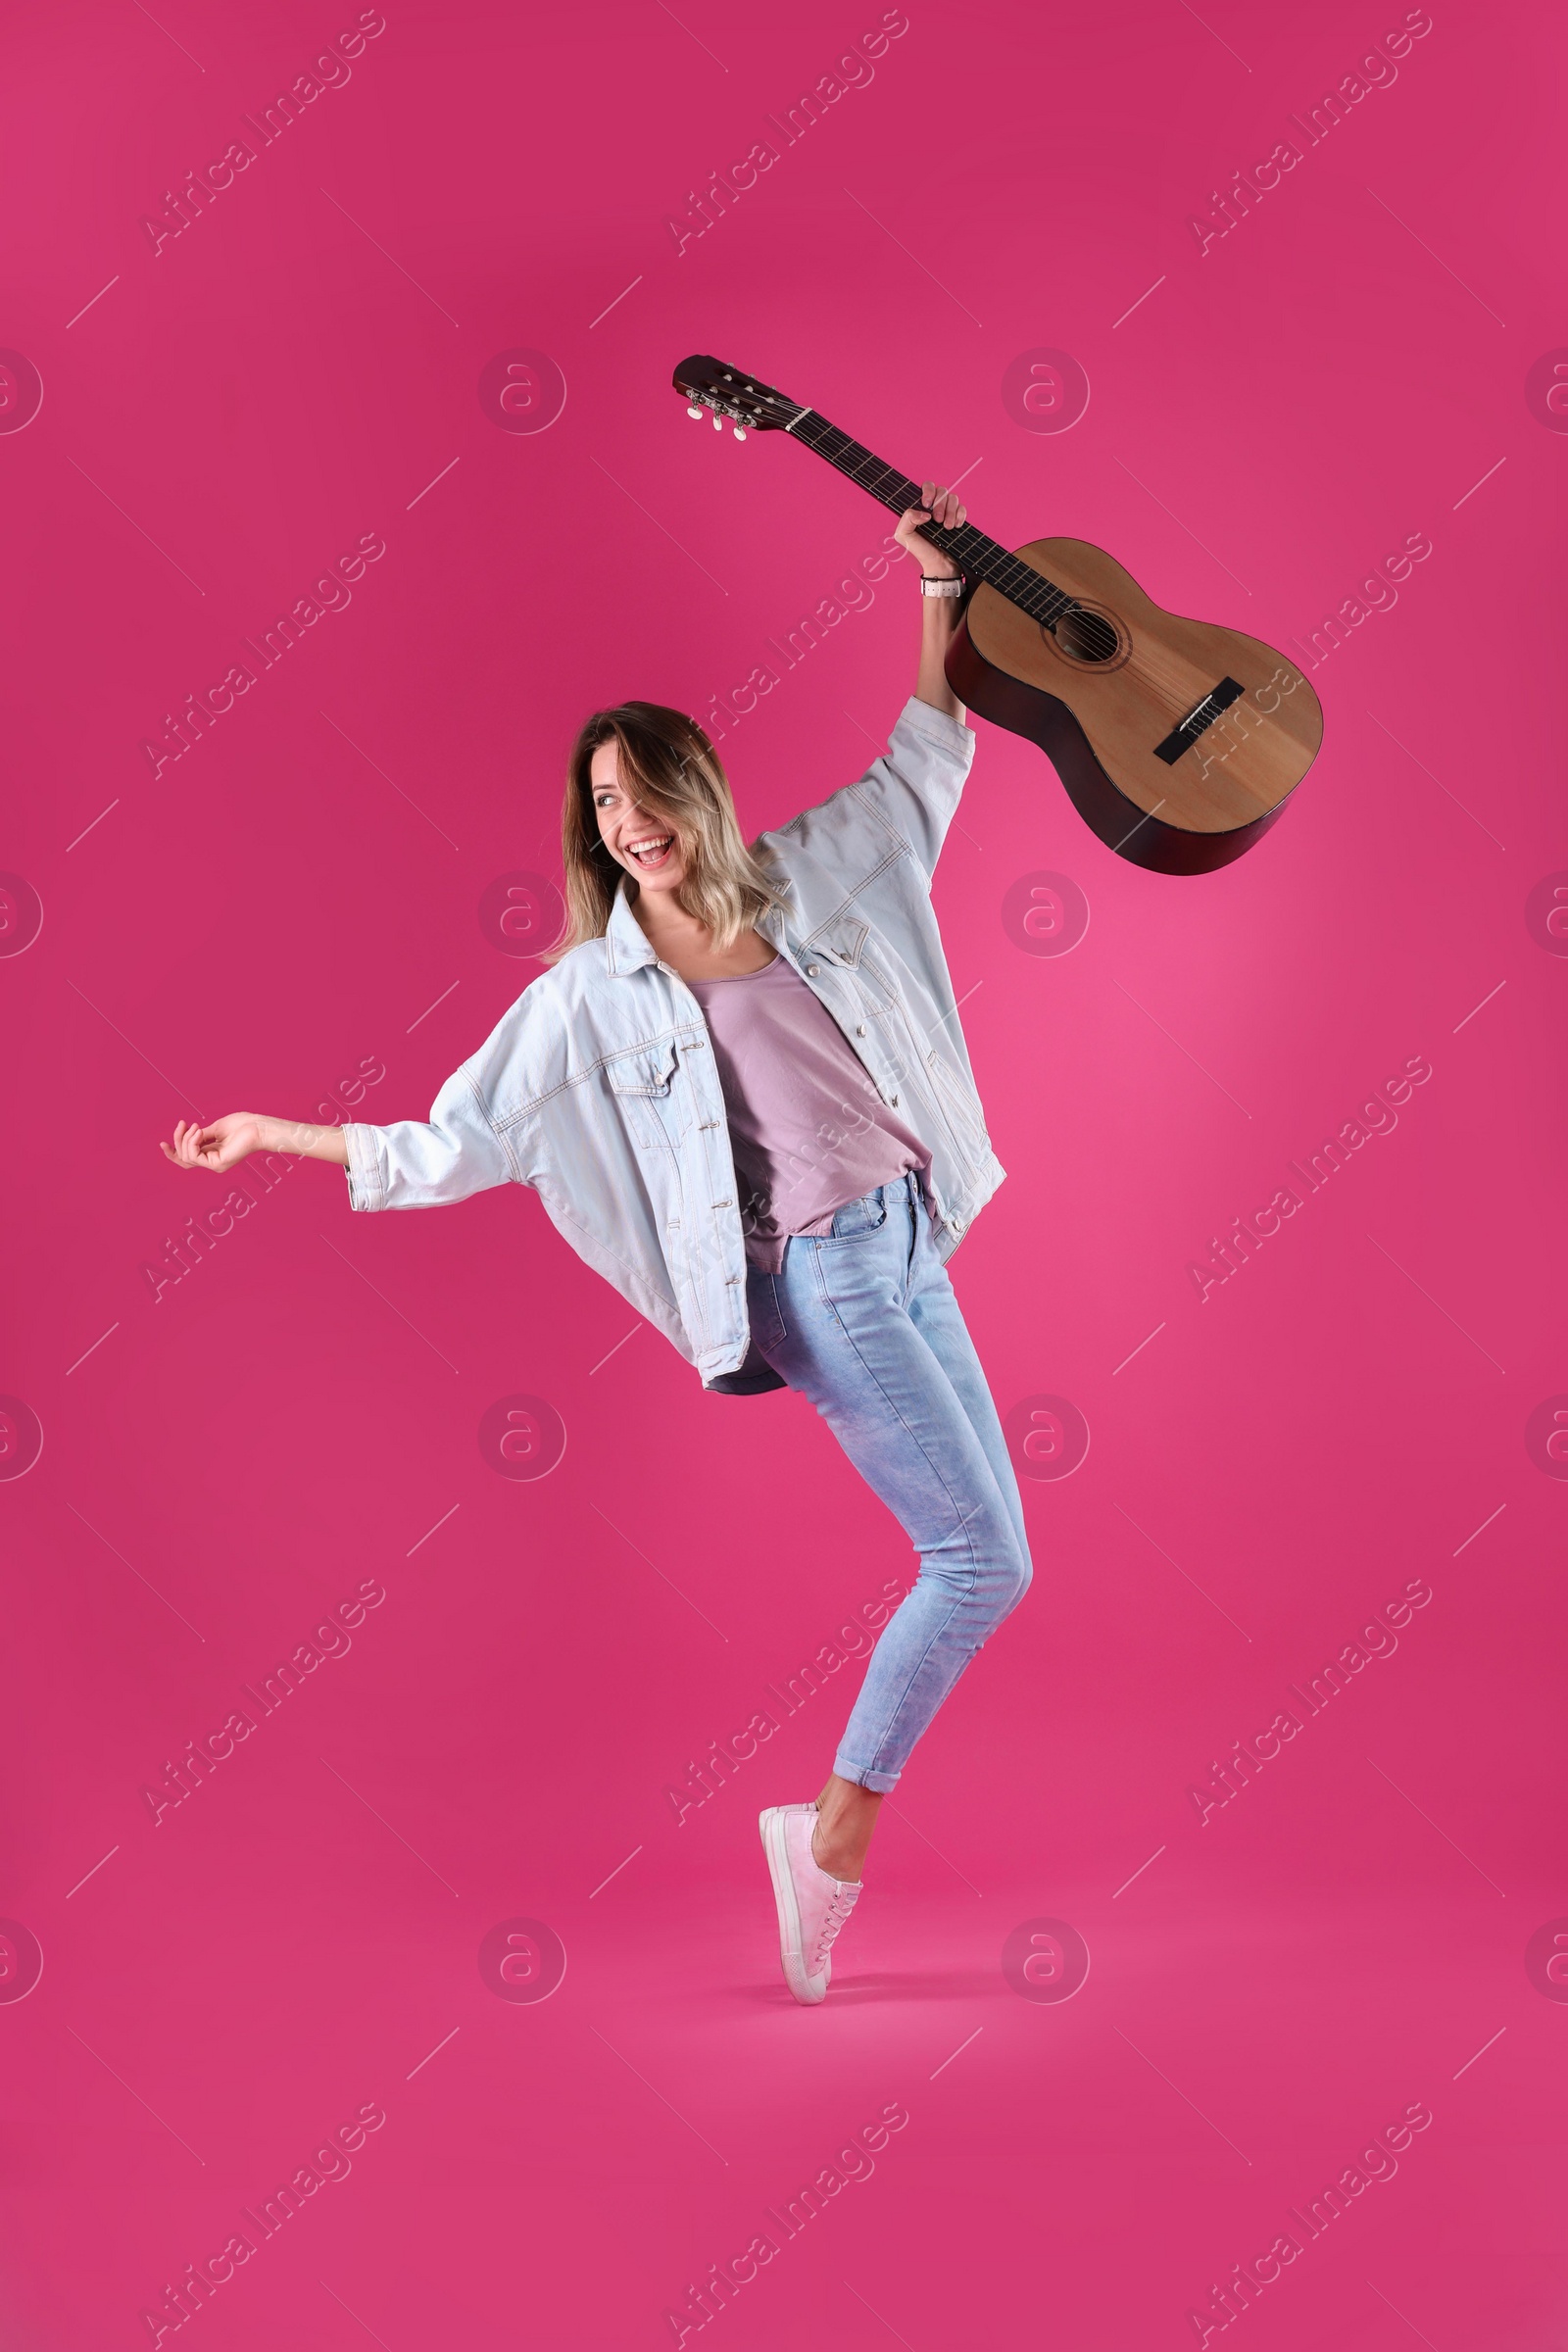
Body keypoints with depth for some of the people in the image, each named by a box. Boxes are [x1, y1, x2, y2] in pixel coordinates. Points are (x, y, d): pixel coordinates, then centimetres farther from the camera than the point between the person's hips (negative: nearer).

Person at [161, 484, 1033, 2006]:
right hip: (820, 1274, -6)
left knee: (983, 1551, 8)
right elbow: (450, 1149, 3)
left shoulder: (803, 881, 7)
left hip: (913, 1249, 6)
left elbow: (928, 761, 18)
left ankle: (834, 1830, 17)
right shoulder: (592, 993, -2)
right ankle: (837, 1832, 3)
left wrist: (937, 584, 11)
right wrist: (273, 1135, 3)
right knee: (984, 1558, -10)